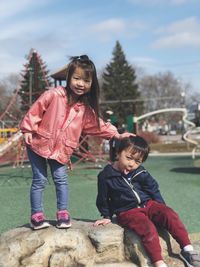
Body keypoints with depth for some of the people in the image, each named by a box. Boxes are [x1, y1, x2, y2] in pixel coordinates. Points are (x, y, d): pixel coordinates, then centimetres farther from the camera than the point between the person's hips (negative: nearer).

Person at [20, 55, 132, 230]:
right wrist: (28, 130, -10)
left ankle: (63, 213, 16)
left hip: (61, 150, 3)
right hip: (38, 144, -3)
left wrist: (116, 135, -1)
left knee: (61, 179, 2)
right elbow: (35, 111, -9)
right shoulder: (53, 95, -15)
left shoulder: (86, 108, -1)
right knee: (40, 180, 2)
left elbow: (98, 125, 6)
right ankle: (36, 215, 12)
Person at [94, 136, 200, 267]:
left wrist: (162, 207, 8)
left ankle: (187, 249, -17)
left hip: (148, 204, 4)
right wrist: (107, 216, 13)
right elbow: (103, 198, 6)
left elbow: (154, 190, 14)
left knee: (170, 214, -21)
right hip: (127, 212, -4)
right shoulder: (106, 176, -7)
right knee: (148, 227, -31)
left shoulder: (141, 173, 3)